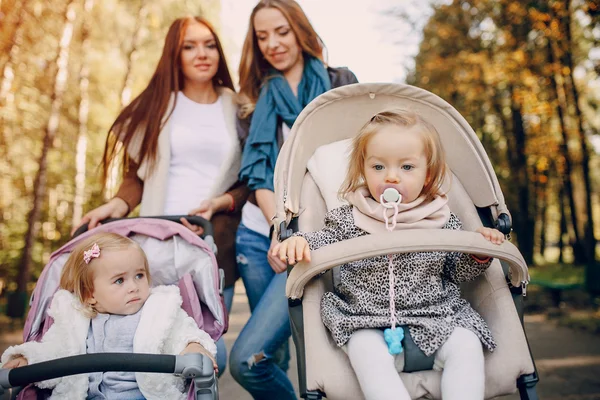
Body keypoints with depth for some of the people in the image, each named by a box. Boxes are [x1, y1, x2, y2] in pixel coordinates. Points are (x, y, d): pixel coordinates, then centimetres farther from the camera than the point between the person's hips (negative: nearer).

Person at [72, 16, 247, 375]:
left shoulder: (237, 109, 11)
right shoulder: (158, 106, 11)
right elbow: (137, 175, 11)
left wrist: (219, 204, -10)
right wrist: (118, 205, -9)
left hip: (216, 241, 0)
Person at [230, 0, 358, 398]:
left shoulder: (339, 82, 8)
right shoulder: (256, 100, 15)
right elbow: (257, 172, 4)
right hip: (261, 233, 4)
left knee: (247, 358, -15)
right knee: (272, 353, 7)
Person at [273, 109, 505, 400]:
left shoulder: (442, 221, 7)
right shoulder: (348, 220, 2)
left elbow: (458, 273, 16)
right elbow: (320, 243, 7)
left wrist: (479, 255, -3)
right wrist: (297, 242, -15)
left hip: (435, 318, 2)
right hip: (369, 324, -1)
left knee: (467, 345, -21)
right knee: (365, 349, -30)